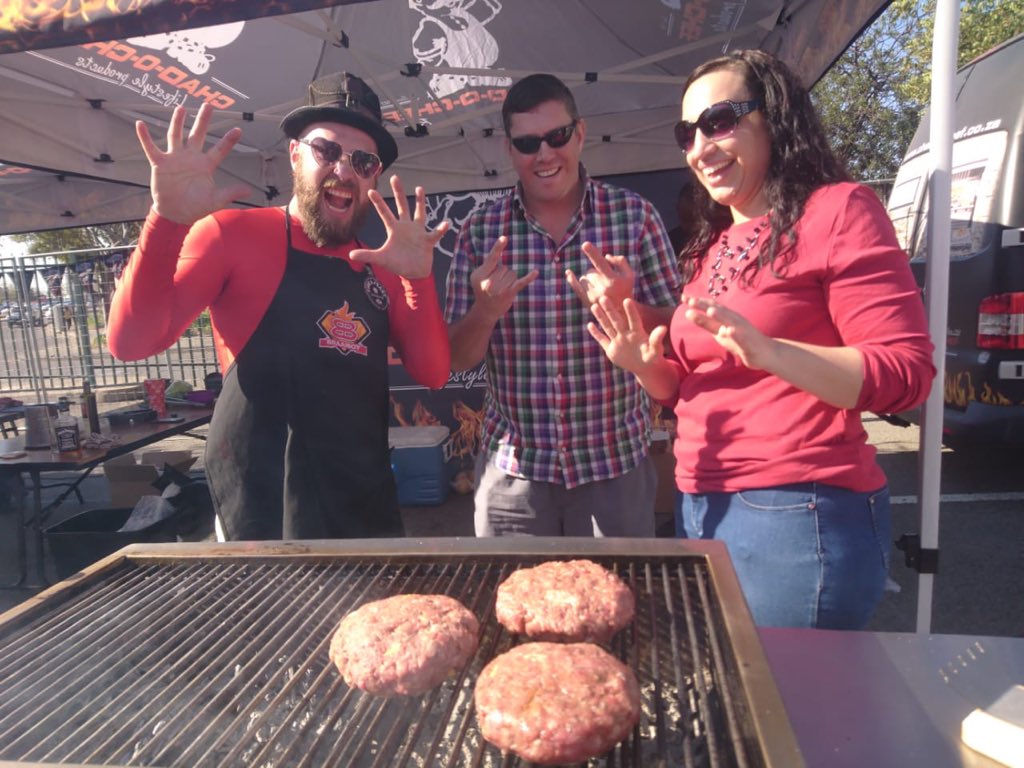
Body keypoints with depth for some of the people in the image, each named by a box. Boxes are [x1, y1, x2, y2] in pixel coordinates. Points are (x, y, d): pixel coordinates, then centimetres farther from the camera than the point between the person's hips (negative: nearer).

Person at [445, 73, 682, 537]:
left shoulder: (635, 215, -3)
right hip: (512, 469, 1)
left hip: (617, 467, 0)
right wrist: (485, 311, -20)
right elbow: (458, 358, 1)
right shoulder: (480, 231, -1)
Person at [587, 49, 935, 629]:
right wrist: (649, 368, -1)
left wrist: (768, 351, -28)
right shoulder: (712, 245, 15)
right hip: (702, 509, 8)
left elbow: (908, 373, -14)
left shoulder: (836, 210, -6)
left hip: (797, 513, -7)